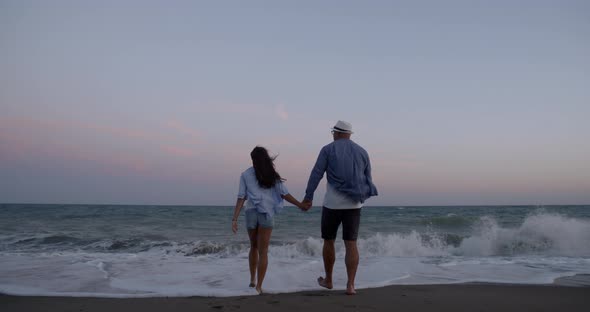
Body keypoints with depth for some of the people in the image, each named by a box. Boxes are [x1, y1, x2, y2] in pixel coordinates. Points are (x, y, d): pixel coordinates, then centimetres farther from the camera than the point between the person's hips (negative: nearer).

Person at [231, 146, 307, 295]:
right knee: (263, 251, 3)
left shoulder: (245, 174, 4)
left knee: (254, 247, 22)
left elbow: (241, 198, -2)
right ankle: (258, 287, 1)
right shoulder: (272, 175, 5)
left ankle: (252, 280, 27)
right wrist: (300, 205, 9)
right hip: (267, 215, -1)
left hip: (251, 213, 1)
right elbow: (284, 194, 0)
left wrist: (234, 219, -3)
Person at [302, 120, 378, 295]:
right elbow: (368, 180, 13)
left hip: (332, 204, -2)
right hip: (353, 204, 3)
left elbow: (316, 174, -7)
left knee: (328, 241, 14)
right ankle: (350, 285, -5)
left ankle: (328, 280, 27)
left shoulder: (328, 149, -1)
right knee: (351, 244, 3)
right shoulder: (362, 152, 9)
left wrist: (308, 197, -5)